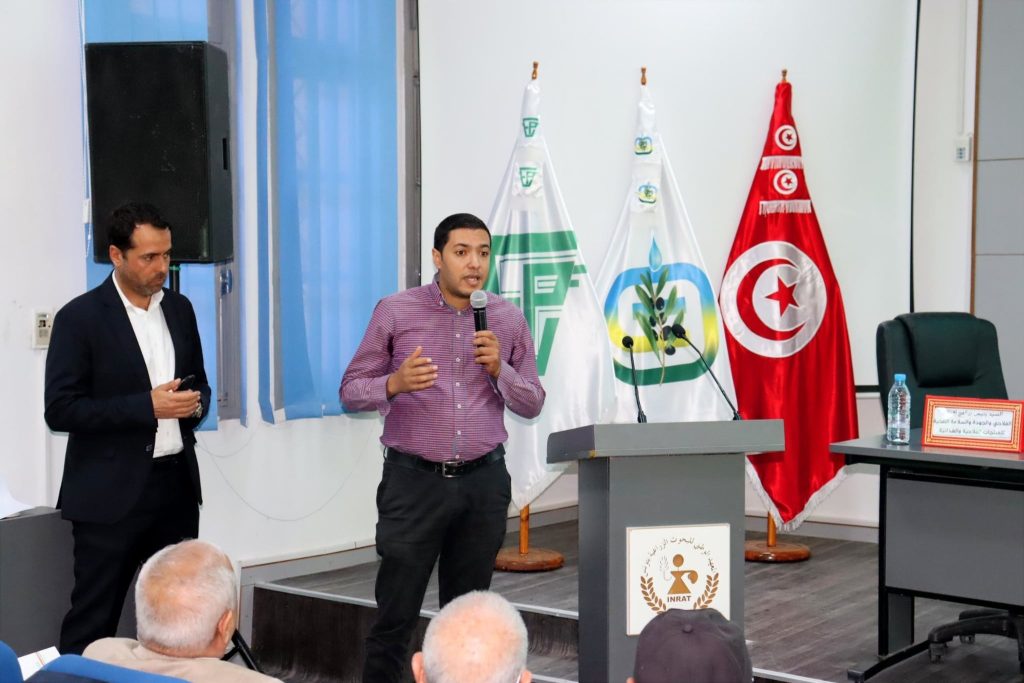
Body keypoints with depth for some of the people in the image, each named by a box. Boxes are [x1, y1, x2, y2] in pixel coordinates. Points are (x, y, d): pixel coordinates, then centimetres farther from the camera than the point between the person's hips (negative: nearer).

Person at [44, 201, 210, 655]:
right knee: (92, 621, 0)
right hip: (111, 493, -5)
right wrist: (147, 407, -19)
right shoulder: (80, 318, -8)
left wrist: (195, 404, -2)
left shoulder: (179, 309, 9)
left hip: (177, 484, 6)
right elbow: (60, 410, -13)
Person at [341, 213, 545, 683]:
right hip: (414, 480, -2)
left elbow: (531, 405, 8)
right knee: (395, 614, -1)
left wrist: (498, 368, -11)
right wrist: (394, 384, -20)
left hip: (484, 483, 3)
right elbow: (351, 391, 0)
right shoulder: (396, 311, -3)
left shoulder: (509, 319, 4)